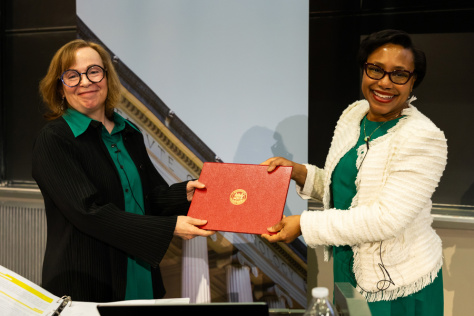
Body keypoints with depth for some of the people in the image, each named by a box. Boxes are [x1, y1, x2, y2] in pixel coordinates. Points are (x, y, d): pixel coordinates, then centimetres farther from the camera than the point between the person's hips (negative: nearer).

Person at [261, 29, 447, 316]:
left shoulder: (424, 139, -22)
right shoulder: (354, 114, 1)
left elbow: (386, 219, -27)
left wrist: (304, 225, -26)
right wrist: (298, 172, -7)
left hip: (398, 285, -6)